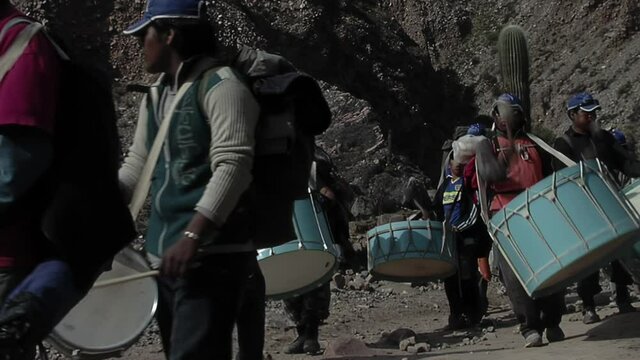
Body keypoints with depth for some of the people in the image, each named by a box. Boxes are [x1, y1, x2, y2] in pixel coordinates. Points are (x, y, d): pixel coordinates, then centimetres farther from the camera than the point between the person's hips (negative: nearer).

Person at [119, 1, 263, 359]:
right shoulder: (156, 96, 17)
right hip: (165, 255, 9)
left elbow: (233, 166, -20)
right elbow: (136, 165, 23)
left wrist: (192, 236, -27)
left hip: (213, 255, -9)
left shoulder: (221, 86, -10)